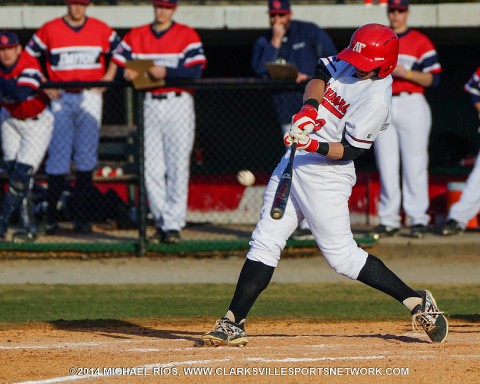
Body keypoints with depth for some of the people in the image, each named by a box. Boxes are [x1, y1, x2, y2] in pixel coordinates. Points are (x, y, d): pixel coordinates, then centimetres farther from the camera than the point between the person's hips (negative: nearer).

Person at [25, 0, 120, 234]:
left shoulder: (101, 30, 5)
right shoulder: (49, 30, 1)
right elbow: (29, 58, 8)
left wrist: (107, 79, 4)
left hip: (90, 98, 1)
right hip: (61, 98, -1)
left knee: (86, 157, -2)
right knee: (58, 156, -5)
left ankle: (80, 215, 3)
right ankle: (51, 217, 0)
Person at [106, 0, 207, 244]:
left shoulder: (187, 36, 0)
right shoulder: (135, 36, 11)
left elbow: (195, 71, -10)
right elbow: (117, 62, 8)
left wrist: (165, 72, -22)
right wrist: (126, 73, -14)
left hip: (178, 103, -3)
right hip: (150, 105, 3)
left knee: (177, 168, -6)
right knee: (152, 169, 2)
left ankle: (173, 224, -6)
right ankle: (162, 223, 9)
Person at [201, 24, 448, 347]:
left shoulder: (376, 100, -20)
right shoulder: (348, 62, 3)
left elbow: (350, 151, -19)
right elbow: (320, 77, 2)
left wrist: (314, 145, -33)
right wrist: (309, 107, -17)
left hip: (326, 176, -8)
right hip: (294, 163, 8)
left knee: (342, 256, -5)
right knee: (265, 243, 5)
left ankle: (417, 302, 5)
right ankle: (234, 323, 6)